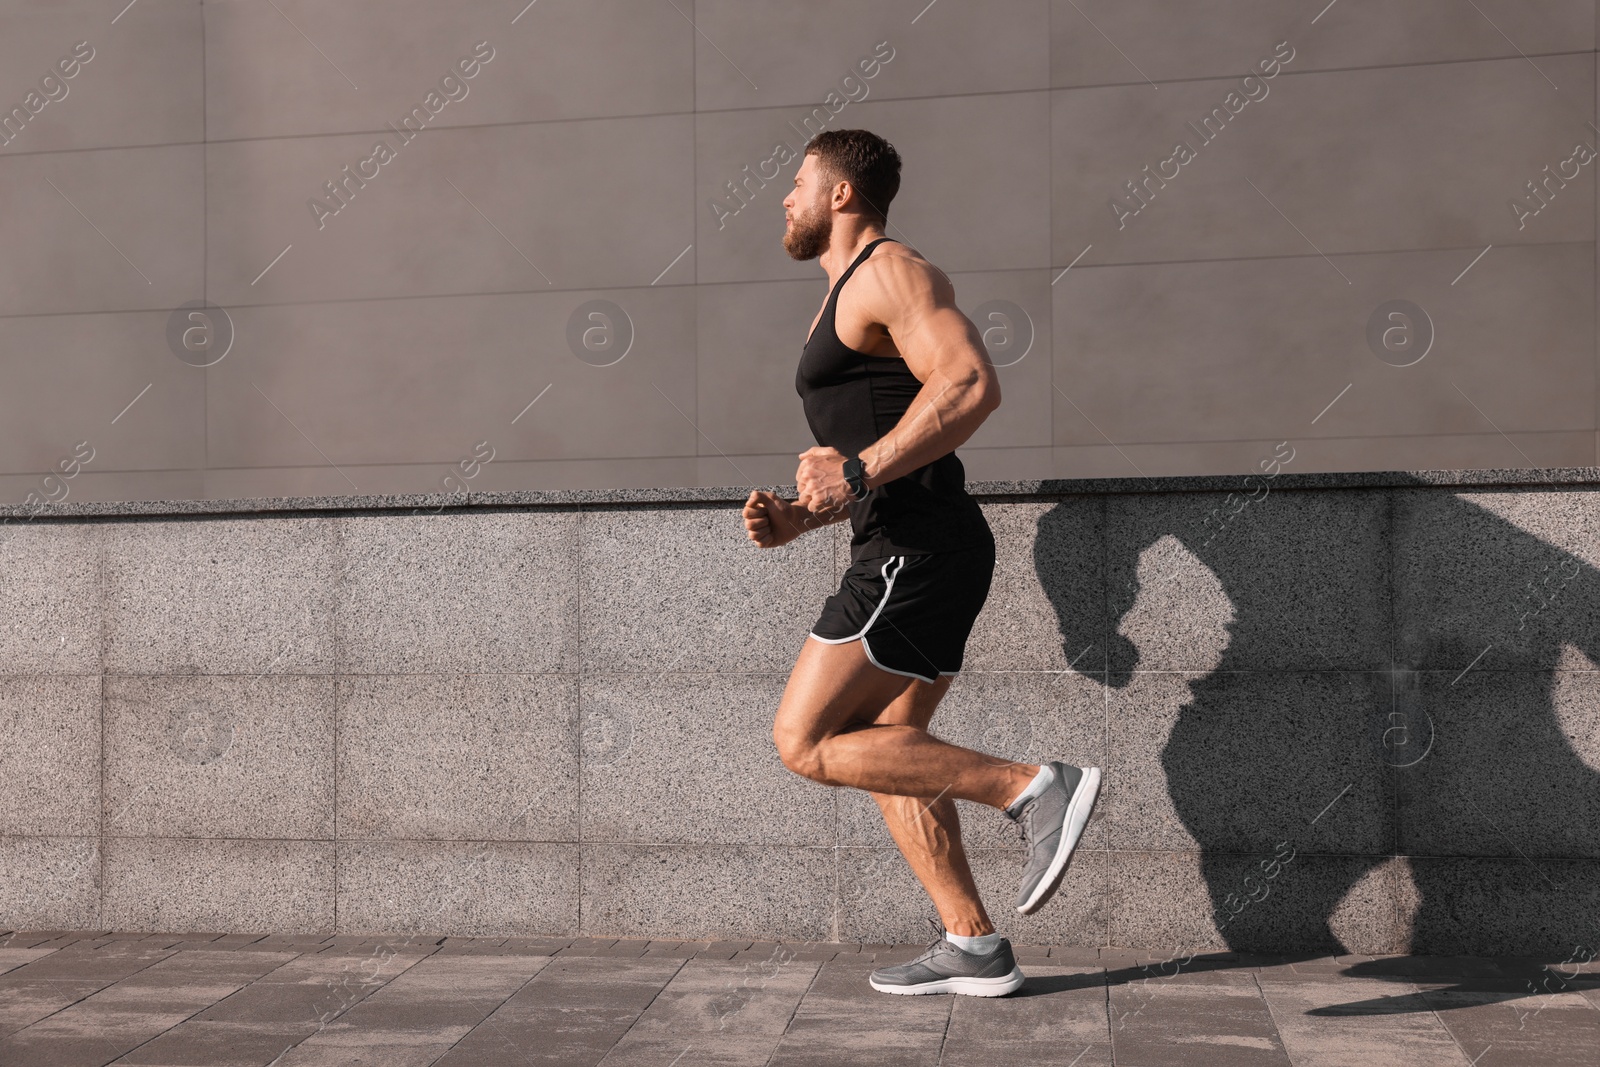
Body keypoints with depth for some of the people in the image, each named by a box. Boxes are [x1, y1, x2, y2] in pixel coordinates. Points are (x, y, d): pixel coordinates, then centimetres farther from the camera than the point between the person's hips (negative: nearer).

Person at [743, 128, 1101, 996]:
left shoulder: (890, 274, -7)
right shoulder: (846, 304, 24)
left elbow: (972, 385, -24)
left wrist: (858, 471, -26)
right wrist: (796, 520, 12)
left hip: (919, 551, -10)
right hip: (905, 553, 10)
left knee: (805, 743, -9)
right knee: (884, 754, 13)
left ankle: (1034, 789, -12)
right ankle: (972, 949, 17)